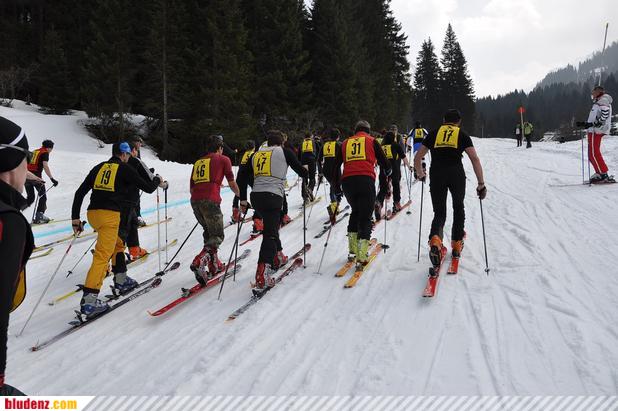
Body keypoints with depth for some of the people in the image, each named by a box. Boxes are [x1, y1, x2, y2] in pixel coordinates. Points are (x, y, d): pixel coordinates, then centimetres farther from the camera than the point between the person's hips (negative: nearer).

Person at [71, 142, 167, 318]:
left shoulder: (99, 167, 17)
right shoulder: (125, 169, 2)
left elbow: (80, 192, 14)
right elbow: (148, 188, 5)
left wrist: (75, 218, 16)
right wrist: (158, 181, 27)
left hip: (93, 213, 7)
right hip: (110, 216, -7)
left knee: (118, 243, 27)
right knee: (102, 255, -10)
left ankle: (121, 281, 33)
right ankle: (89, 300, -17)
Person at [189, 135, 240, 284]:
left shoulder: (198, 162, 23)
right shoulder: (223, 159, 11)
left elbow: (191, 188, 21)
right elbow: (232, 184, 13)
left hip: (195, 201, 6)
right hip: (211, 201, -6)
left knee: (209, 232, 23)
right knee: (217, 236, 1)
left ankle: (213, 265, 22)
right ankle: (200, 261, -21)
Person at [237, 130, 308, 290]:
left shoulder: (256, 154, 20)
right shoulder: (285, 152, 7)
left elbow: (242, 175, 14)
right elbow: (302, 171, 10)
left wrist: (243, 199, 17)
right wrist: (305, 172, 35)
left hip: (256, 197, 6)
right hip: (273, 196, -6)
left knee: (272, 225, 27)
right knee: (270, 234, -10)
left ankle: (278, 257, 39)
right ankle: (262, 274, -22)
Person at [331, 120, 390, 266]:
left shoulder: (345, 143, 22)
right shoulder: (372, 141, 14)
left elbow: (335, 165, 21)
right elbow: (384, 163, 12)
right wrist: (387, 172, 33)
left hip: (347, 182, 4)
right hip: (366, 180, -3)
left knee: (355, 211, 25)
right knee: (365, 217, 2)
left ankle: (352, 250, 21)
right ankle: (361, 257, -7)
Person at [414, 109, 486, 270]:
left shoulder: (434, 134, 18)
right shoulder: (462, 135, 13)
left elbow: (417, 158, 17)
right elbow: (475, 159, 2)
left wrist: (420, 175, 33)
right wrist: (481, 183, 4)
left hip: (436, 174, 1)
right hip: (457, 174, -1)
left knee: (439, 212, 9)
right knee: (458, 208, 23)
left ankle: (435, 240, -19)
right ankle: (457, 244, 26)